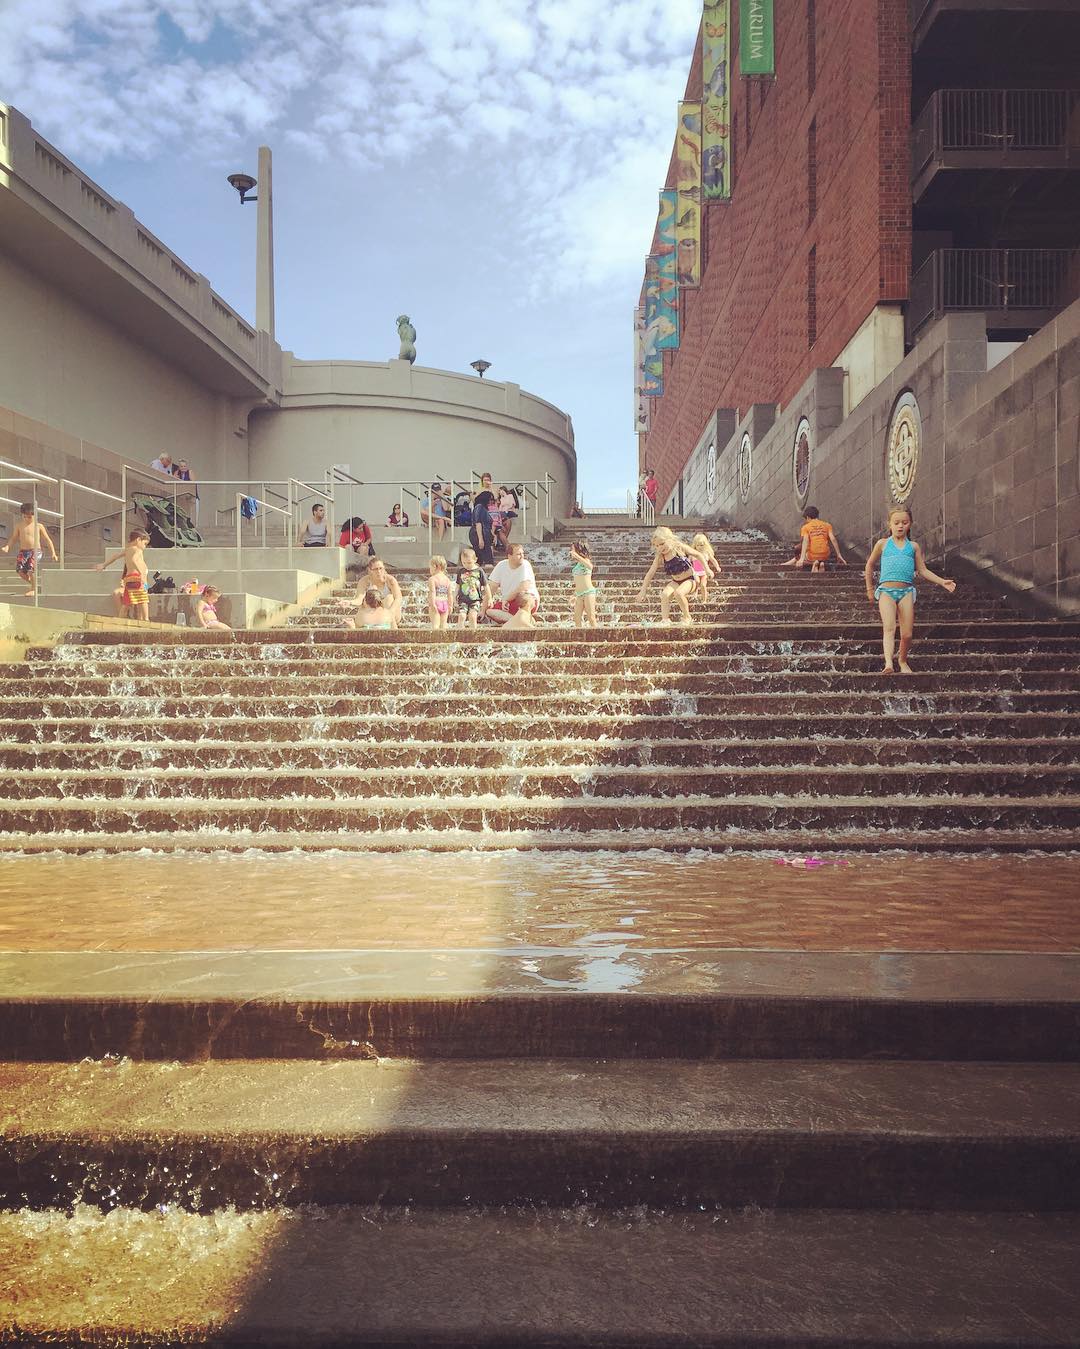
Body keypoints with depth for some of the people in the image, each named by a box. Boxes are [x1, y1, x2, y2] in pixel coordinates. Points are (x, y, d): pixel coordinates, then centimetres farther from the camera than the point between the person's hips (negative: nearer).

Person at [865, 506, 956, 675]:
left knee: (907, 634, 0)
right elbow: (870, 565, 21)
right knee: (889, 628, -21)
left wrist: (942, 581, 4)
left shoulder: (913, 547, 14)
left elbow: (922, 570, 15)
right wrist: (870, 588, 21)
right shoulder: (883, 544, 10)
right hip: (886, 590, -2)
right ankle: (888, 663, -35)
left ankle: (903, 662, 24)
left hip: (906, 591, 2)